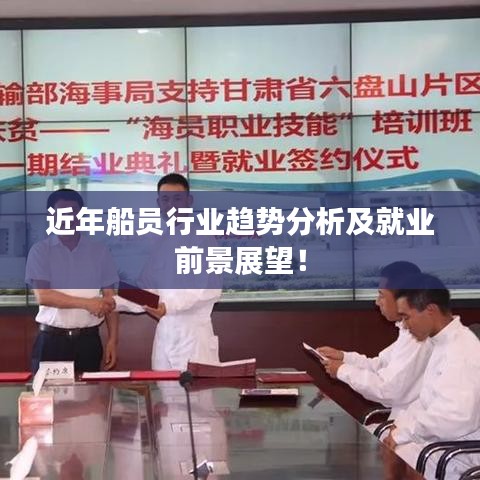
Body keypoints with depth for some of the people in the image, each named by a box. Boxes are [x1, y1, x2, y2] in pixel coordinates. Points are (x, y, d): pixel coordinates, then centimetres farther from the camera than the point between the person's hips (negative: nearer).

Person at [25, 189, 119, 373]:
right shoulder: (40, 250, 0)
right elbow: (43, 295, -11)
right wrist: (86, 303, -18)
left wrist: (112, 339, -1)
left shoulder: (99, 251, 6)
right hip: (51, 340, -1)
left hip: (88, 339, 2)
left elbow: (109, 299, 7)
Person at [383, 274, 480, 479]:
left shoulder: (462, 350, -21)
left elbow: (456, 417, -31)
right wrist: (400, 424, 2)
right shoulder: (444, 343, 12)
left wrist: (402, 434, -21)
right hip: (436, 439, 9)